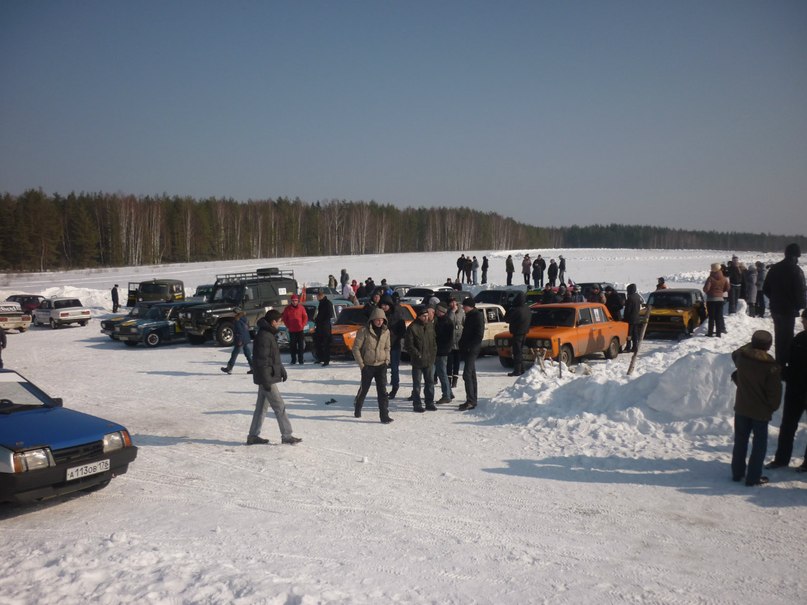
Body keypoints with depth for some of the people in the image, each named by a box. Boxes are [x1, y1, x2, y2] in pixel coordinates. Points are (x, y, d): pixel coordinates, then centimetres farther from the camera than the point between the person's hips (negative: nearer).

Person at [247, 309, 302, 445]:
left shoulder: (269, 334, 12)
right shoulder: (264, 337, -20)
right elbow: (262, 361, -23)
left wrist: (282, 369, 22)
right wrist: (266, 381, -23)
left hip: (267, 378, 10)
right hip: (266, 378, -10)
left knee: (262, 406, 14)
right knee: (279, 406, -4)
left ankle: (253, 436, 20)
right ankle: (287, 436, 2)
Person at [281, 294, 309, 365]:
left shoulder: (301, 308, -2)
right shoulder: (287, 309, -1)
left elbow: (305, 317, 4)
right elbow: (284, 318, 7)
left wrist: (303, 325, -5)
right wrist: (288, 326, -1)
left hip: (300, 330, 0)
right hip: (291, 330, 0)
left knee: (301, 345, 1)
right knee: (292, 345, 4)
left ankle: (300, 359, 7)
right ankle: (293, 359, 13)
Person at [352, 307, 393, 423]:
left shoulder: (386, 331, 3)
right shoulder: (364, 330, -10)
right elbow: (356, 348, -7)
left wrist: (387, 360, 2)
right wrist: (361, 364, -9)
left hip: (381, 365, 2)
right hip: (367, 366, -2)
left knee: (382, 391, -7)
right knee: (364, 389, 11)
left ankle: (384, 415, -8)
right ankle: (357, 409, 36)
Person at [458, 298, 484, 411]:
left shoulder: (477, 316, -12)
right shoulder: (469, 316, 17)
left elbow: (479, 335, -18)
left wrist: (470, 347, -20)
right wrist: (463, 345, 12)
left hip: (472, 350, -10)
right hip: (467, 350, 10)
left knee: (467, 375, -14)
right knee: (471, 374, 13)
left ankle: (470, 401, -14)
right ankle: (472, 400, 19)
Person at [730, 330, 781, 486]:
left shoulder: (741, 355, -9)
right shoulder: (771, 365, -20)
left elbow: (734, 355, 19)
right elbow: (775, 391, -14)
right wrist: (772, 408, 1)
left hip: (741, 407, 4)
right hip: (761, 411, -4)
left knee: (740, 441, 16)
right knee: (760, 443, 8)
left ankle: (737, 473, 24)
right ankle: (753, 477, 9)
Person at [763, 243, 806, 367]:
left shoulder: (774, 268, 4)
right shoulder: (796, 270, -16)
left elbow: (765, 288, 9)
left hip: (775, 308, 7)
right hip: (788, 309, -6)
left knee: (779, 334, 19)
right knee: (786, 336, 0)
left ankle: (779, 361, 27)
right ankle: (782, 363, 2)